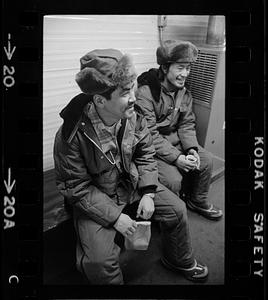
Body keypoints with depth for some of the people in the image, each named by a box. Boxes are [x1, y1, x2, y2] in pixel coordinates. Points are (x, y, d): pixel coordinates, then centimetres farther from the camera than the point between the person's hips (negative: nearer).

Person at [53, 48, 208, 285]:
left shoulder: (133, 116, -13)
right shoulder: (72, 135, -28)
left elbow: (146, 153, 0)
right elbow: (76, 188, -20)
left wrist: (148, 193, -10)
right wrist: (114, 216, -22)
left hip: (132, 184, 5)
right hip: (95, 198, -4)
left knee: (176, 209, 3)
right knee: (99, 261, -21)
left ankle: (180, 261, 33)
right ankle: (114, 280, 16)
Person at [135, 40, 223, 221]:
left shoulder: (184, 92, 3)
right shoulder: (145, 93, -23)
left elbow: (187, 124, 5)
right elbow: (149, 135, -24)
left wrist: (192, 148, -14)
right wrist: (176, 158, -27)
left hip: (175, 141, 8)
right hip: (152, 148, -7)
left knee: (206, 161, -2)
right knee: (173, 179, -23)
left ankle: (198, 201, 23)